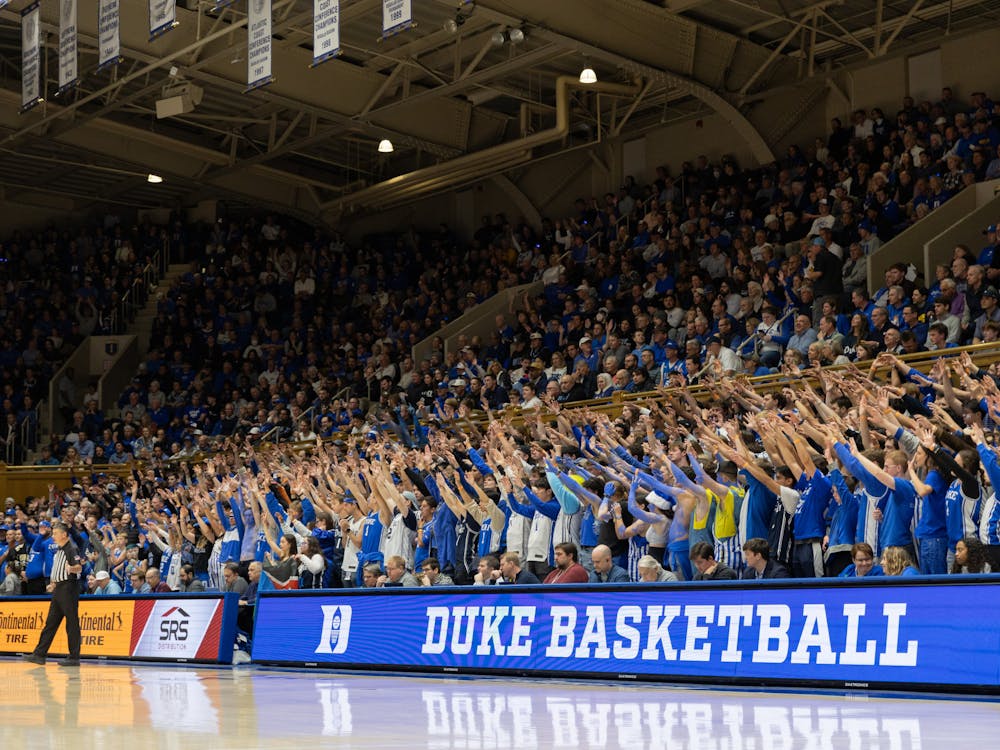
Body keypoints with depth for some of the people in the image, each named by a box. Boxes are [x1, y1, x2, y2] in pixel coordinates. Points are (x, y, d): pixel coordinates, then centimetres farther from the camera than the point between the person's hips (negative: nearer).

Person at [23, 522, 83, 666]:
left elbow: (79, 568, -23)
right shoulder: (59, 550, 17)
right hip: (58, 589, 10)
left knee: (72, 623, -6)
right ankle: (39, 654, 12)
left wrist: (71, 568, -43)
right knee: (50, 622, 9)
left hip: (69, 588, -10)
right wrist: (53, 584, 24)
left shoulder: (72, 549, -11)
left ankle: (74, 657, -3)